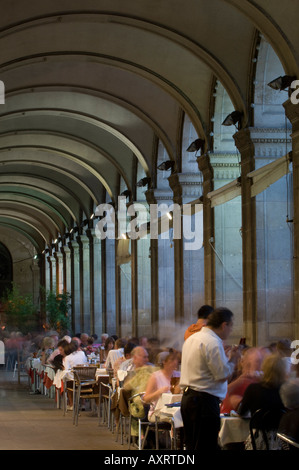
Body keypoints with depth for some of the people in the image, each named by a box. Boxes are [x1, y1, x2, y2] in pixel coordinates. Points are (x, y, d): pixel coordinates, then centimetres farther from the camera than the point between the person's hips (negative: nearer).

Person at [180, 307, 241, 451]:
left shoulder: (191, 339, 16)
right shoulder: (213, 343, -14)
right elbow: (223, 375, -15)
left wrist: (227, 357, 22)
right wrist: (233, 359, 1)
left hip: (187, 397, 10)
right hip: (205, 401, -10)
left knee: (192, 446, 15)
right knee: (207, 447, -5)